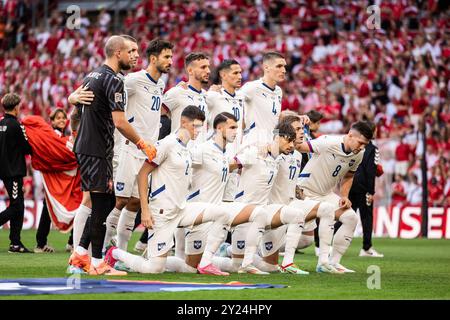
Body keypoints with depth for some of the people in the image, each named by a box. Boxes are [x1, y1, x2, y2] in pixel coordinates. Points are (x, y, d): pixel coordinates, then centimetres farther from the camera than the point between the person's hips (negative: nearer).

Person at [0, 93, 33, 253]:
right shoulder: (15, 125, -14)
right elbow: (27, 148, -8)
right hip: (13, 171, -8)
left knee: (18, 206, 11)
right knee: (15, 206, -5)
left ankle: (16, 243, 11)